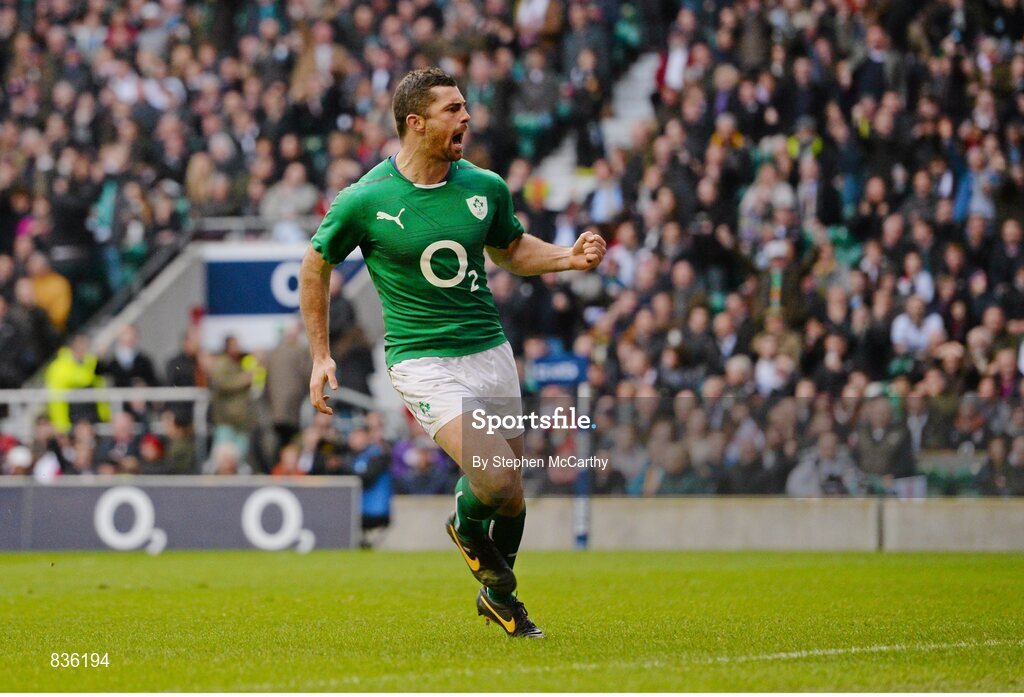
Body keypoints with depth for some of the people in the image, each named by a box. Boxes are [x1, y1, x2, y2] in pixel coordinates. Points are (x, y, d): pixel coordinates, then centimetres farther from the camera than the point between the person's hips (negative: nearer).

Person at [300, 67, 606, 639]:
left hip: (491, 351, 5)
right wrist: (321, 355, 5)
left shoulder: (486, 188, 1)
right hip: (424, 361, -5)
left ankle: (498, 595, 36)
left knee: (512, 497, 9)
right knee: (497, 483, -20)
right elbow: (316, 265, 5)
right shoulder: (365, 200, -10)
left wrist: (570, 256, 2)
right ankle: (466, 526, 15)